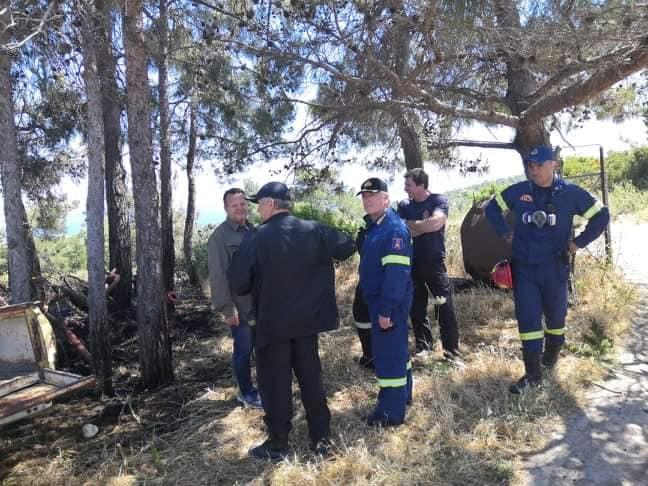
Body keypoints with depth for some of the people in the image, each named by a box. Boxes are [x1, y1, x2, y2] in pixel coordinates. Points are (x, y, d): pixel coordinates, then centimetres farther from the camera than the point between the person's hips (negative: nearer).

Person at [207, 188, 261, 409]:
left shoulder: (253, 230, 10)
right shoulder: (219, 236, -11)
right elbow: (218, 275, -15)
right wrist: (226, 308, -17)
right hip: (239, 306, -6)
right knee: (244, 350, 5)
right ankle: (246, 393, 24)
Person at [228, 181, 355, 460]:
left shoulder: (255, 239, -14)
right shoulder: (313, 230, -4)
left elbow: (238, 285, -12)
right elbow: (348, 246, 5)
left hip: (272, 322, -3)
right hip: (307, 319, 4)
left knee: (275, 384, 10)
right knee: (311, 378, 15)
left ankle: (277, 444, 22)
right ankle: (321, 438, 25)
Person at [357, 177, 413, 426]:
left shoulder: (395, 229, -19)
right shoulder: (375, 226, 12)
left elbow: (397, 272, -26)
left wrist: (386, 309, -26)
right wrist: (381, 306, 16)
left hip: (389, 303, -10)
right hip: (379, 300, 10)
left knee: (388, 353, -2)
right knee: (395, 349, 21)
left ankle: (391, 411, 11)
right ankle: (402, 394, 38)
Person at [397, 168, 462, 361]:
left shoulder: (439, 200, -4)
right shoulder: (404, 206, 6)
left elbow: (437, 222, -22)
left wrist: (411, 225, -10)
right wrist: (425, 225, -11)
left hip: (435, 262, -3)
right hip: (412, 263, 3)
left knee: (446, 307, -4)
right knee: (416, 307, 10)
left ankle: (452, 351, 6)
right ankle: (423, 346, 26)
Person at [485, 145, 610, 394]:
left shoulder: (571, 193, -6)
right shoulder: (517, 191, -2)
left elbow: (602, 216, 4)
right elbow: (491, 208, 14)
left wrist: (579, 242, -1)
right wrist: (505, 233, 6)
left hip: (554, 268, -1)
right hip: (523, 267, 1)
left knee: (555, 314, 15)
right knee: (527, 318, -2)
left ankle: (551, 356, 41)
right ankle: (533, 374, 6)